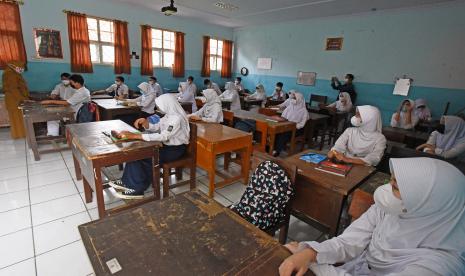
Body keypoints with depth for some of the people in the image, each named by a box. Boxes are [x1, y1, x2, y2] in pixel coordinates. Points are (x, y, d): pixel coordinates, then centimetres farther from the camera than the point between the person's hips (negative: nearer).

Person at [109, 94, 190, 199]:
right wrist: (144, 122, -12)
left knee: (146, 159, -20)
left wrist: (135, 136, -36)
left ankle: (137, 189, -1)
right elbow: (155, 127, 11)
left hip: (175, 149, -9)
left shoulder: (177, 118, -25)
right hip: (167, 144, 9)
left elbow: (163, 136, -34)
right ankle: (127, 182, 4)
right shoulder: (168, 114, 6)